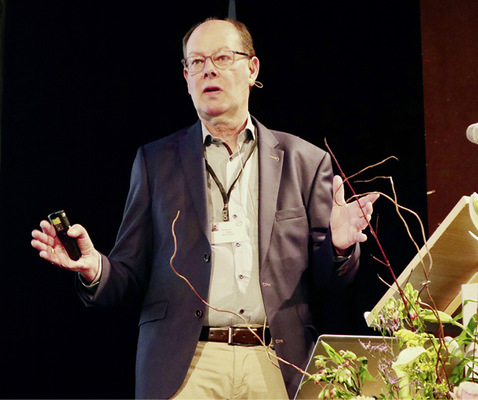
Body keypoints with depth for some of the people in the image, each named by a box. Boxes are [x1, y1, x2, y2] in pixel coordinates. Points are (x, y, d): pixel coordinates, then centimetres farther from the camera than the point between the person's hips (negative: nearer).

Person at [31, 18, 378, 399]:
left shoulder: (306, 161, 11)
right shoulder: (155, 160, 12)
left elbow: (328, 279, 10)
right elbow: (130, 276, 11)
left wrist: (339, 246, -12)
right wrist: (94, 269, -11)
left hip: (276, 368, 0)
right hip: (184, 367, 0)